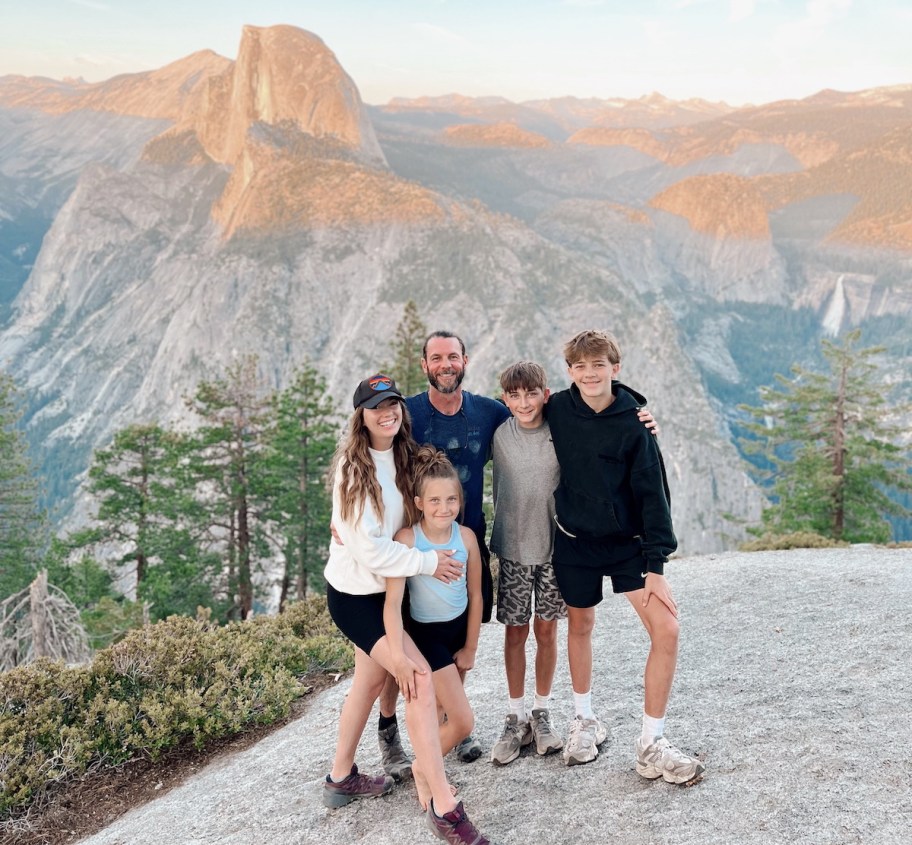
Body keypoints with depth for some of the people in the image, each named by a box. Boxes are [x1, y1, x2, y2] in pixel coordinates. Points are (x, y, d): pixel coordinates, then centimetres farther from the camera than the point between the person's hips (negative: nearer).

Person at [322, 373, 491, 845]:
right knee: (421, 677, -14)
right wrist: (428, 563, -17)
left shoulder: (402, 456, 2)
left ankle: (341, 779, 38)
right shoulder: (354, 467, -20)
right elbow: (369, 549, -22)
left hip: (382, 590, 8)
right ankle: (443, 806, -8)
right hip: (355, 594, -8)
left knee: (370, 680, 19)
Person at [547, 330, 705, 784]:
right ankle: (584, 721, 37)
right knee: (580, 626, 15)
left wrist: (656, 563, -14)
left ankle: (652, 744, 2)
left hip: (627, 542, -1)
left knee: (666, 629, -11)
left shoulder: (632, 424, -12)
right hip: (575, 542, 2)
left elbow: (652, 494, -11)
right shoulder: (557, 409, -7)